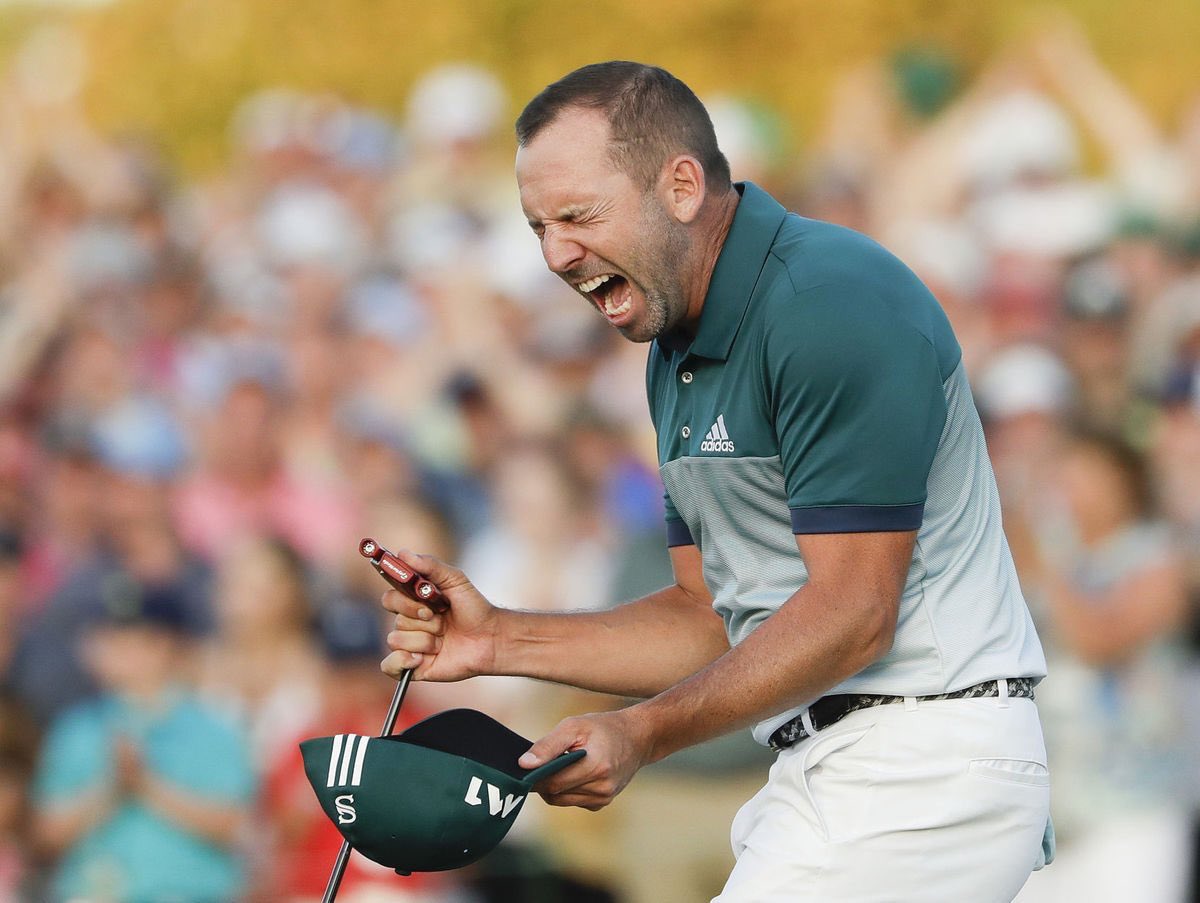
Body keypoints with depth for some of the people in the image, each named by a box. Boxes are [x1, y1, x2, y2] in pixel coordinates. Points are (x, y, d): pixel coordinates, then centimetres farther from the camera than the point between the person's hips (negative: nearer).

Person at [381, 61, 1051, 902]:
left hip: (921, 766, -10)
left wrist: (643, 734, -24)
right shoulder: (679, 352, 16)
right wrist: (500, 639, 7)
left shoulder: (831, 303, -16)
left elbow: (852, 613, -20)